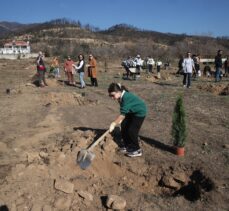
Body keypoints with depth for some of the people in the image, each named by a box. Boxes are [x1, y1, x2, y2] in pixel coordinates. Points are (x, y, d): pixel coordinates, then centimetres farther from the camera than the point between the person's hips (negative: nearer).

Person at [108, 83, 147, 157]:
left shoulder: (126, 97, -35)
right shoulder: (121, 97, -9)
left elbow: (122, 114, -35)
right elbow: (124, 112, -2)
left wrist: (114, 123, -31)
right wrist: (121, 119, -13)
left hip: (140, 112, -9)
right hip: (131, 112, 9)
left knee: (132, 130, -10)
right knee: (124, 126, 6)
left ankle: (137, 150, 6)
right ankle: (127, 146, 21)